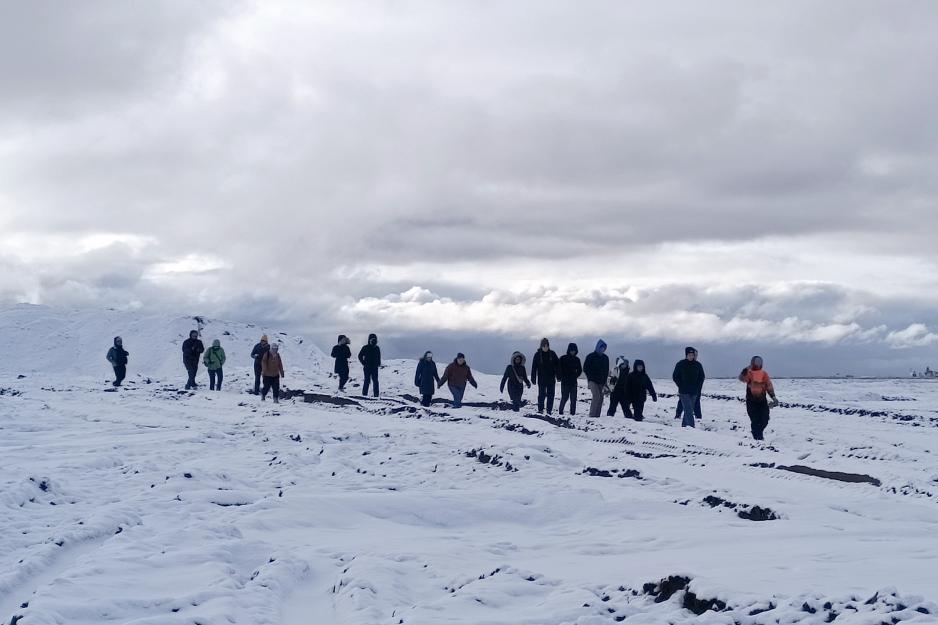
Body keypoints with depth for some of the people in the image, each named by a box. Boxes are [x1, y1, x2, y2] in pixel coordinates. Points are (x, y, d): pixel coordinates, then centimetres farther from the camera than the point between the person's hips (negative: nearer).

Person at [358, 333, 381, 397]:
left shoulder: (377, 348, 8)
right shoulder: (365, 348, -3)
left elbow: (379, 357, 21)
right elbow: (360, 356, 3)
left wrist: (378, 364, 6)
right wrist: (364, 363, -4)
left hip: (375, 368, 3)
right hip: (367, 368, -3)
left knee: (375, 381, 3)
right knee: (367, 381, -4)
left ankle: (376, 394, 7)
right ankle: (364, 394, 1)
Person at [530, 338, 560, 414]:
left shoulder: (552, 354, 3)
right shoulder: (538, 355, -2)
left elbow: (557, 365, 7)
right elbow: (534, 367, 0)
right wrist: (533, 379, -4)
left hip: (551, 379, 2)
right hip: (541, 379, -2)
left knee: (551, 395, 3)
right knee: (542, 395, -2)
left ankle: (549, 410, 10)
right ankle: (540, 410, 6)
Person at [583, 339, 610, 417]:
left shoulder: (605, 358, 11)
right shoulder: (590, 357, -3)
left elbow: (606, 370, 18)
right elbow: (585, 369, -1)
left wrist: (604, 380, 9)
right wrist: (591, 377, -7)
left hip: (601, 382, 5)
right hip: (593, 381, -5)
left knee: (600, 398, 1)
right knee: (596, 396, -19)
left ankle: (597, 414, 5)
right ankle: (592, 414, -17)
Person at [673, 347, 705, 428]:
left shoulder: (698, 365, 7)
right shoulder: (680, 364, 0)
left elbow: (701, 377, 14)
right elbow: (675, 377, 4)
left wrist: (697, 387, 1)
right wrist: (681, 386, -4)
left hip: (694, 392, 4)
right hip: (684, 392, -4)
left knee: (689, 410, 8)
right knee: (688, 410, -15)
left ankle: (684, 426, 18)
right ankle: (691, 426, -22)